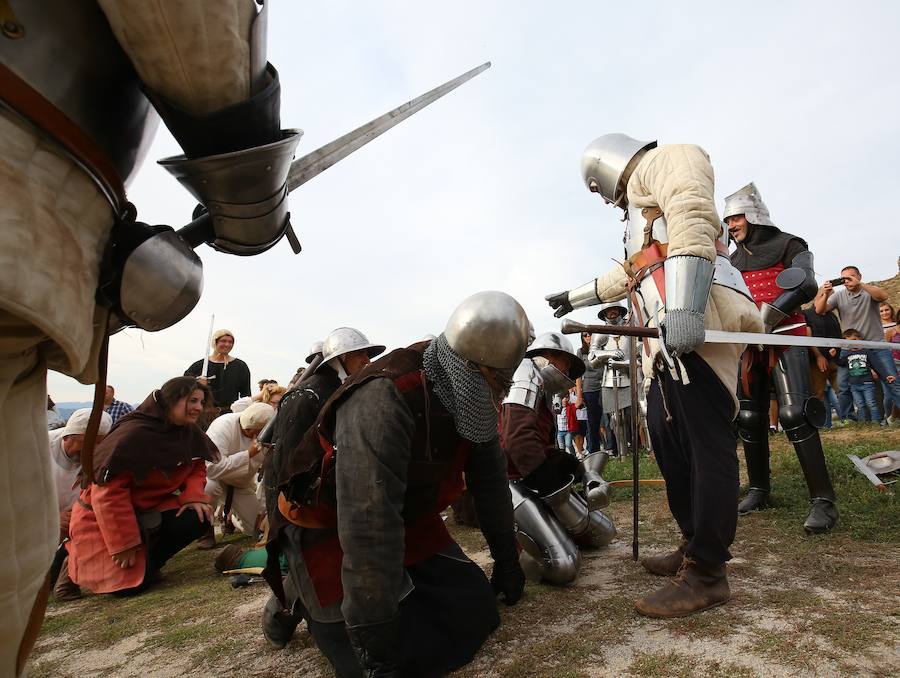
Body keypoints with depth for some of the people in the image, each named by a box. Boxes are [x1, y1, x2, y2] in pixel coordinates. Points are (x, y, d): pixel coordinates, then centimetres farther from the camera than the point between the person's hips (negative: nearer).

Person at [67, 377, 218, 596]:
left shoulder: (189, 432, -6)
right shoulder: (134, 434, -29)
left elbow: (196, 468, 5)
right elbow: (108, 492, -28)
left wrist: (194, 496, -18)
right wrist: (124, 544, -24)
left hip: (148, 509, 7)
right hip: (101, 517, -6)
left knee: (196, 519, -18)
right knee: (129, 584, -14)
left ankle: (145, 563, 7)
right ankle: (74, 561, 15)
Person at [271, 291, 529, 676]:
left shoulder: (470, 401, -8)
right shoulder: (386, 396, -35)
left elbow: (490, 482, 4)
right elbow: (368, 524, -38)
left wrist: (506, 560, 11)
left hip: (410, 522, 7)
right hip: (333, 532, -6)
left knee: (475, 611, -1)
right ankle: (311, 599, 11)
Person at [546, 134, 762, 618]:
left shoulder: (663, 161, 6)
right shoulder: (643, 206, 36)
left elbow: (693, 217, -16)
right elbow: (630, 273, 47)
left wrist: (684, 307, -30)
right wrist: (575, 297, 55)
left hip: (695, 323, -10)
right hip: (670, 343, 10)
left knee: (706, 444, -10)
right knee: (668, 441, 7)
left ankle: (706, 574, -7)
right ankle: (694, 548, 15)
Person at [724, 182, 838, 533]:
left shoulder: (788, 245, 2)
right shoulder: (734, 260, 18)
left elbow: (805, 287, -13)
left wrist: (766, 316, -25)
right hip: (749, 345, 6)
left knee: (794, 414, -17)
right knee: (748, 418, 4)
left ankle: (823, 500, -11)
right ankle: (758, 490, 17)